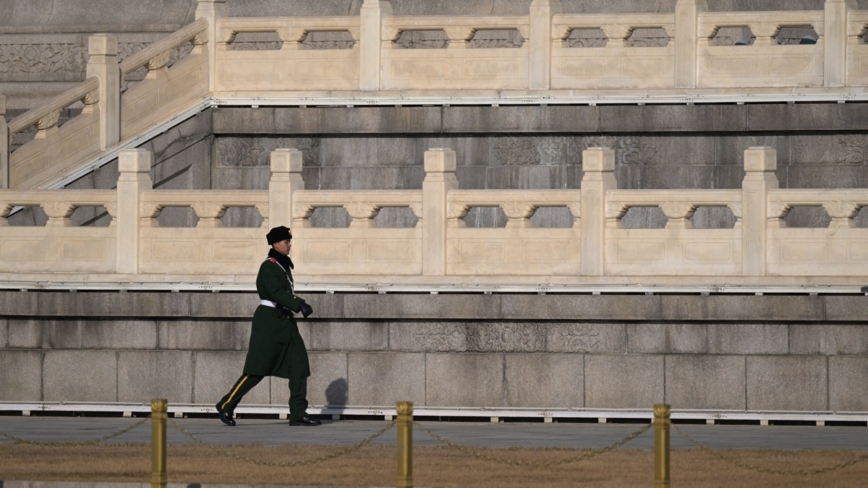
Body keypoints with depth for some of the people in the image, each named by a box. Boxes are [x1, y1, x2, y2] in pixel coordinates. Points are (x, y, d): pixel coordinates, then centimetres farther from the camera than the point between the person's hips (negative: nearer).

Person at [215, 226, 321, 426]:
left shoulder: (284, 265, 15)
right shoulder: (268, 267, -13)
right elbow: (276, 292, -25)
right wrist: (300, 305, -35)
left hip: (284, 321, 9)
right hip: (269, 321, -9)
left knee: (299, 365, -1)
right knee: (257, 370, -6)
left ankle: (298, 413, -1)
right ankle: (226, 406, 6)